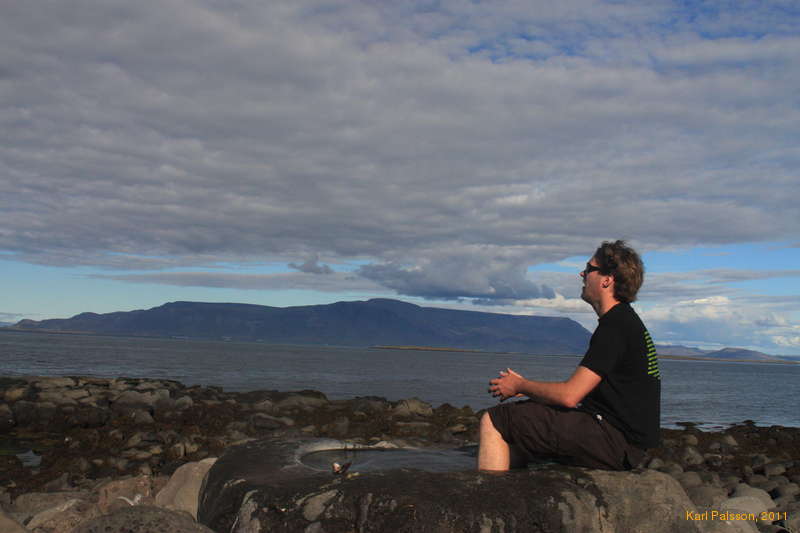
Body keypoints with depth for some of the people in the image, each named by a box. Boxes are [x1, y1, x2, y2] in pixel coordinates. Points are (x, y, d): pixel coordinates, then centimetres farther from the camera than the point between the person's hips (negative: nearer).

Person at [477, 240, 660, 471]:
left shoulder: (616, 326, -16)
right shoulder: (626, 321, 17)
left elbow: (569, 395, -20)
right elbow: (580, 391, 20)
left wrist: (519, 386, -4)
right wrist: (525, 387, 14)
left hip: (614, 442, -10)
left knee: (494, 421, -11)